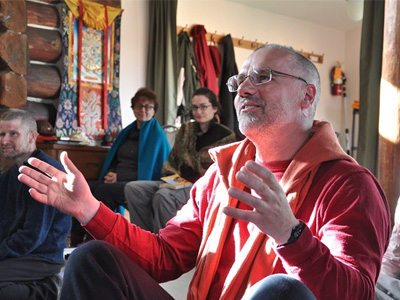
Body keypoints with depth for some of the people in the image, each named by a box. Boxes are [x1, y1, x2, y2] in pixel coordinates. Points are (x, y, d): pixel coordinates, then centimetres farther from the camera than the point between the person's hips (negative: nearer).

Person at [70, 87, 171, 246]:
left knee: (103, 191, -32)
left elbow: (150, 170, -4)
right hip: (115, 181, 6)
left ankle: (91, 243, -22)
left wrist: (119, 177, -10)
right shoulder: (128, 131, 20)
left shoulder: (157, 134, 0)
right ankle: (75, 242, -22)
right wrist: (110, 175, 0)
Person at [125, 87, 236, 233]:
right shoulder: (186, 129, 16)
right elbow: (172, 160, 19)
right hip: (179, 183, 7)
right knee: (132, 188, -14)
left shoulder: (225, 135, 0)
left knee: (163, 195, -35)